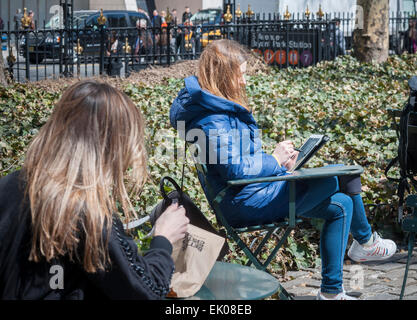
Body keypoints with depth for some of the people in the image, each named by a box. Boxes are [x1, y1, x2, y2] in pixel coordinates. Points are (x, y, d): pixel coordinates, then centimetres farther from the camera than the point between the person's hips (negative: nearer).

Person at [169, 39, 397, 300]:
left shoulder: (220, 109, 12)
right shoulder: (214, 119, -21)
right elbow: (233, 169, -26)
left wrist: (277, 162, 5)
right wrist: (275, 161, -12)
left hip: (246, 197, 11)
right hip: (245, 203, -11)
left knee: (340, 205, 9)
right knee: (340, 177, -7)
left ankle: (331, 291, 15)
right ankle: (365, 241, 17)